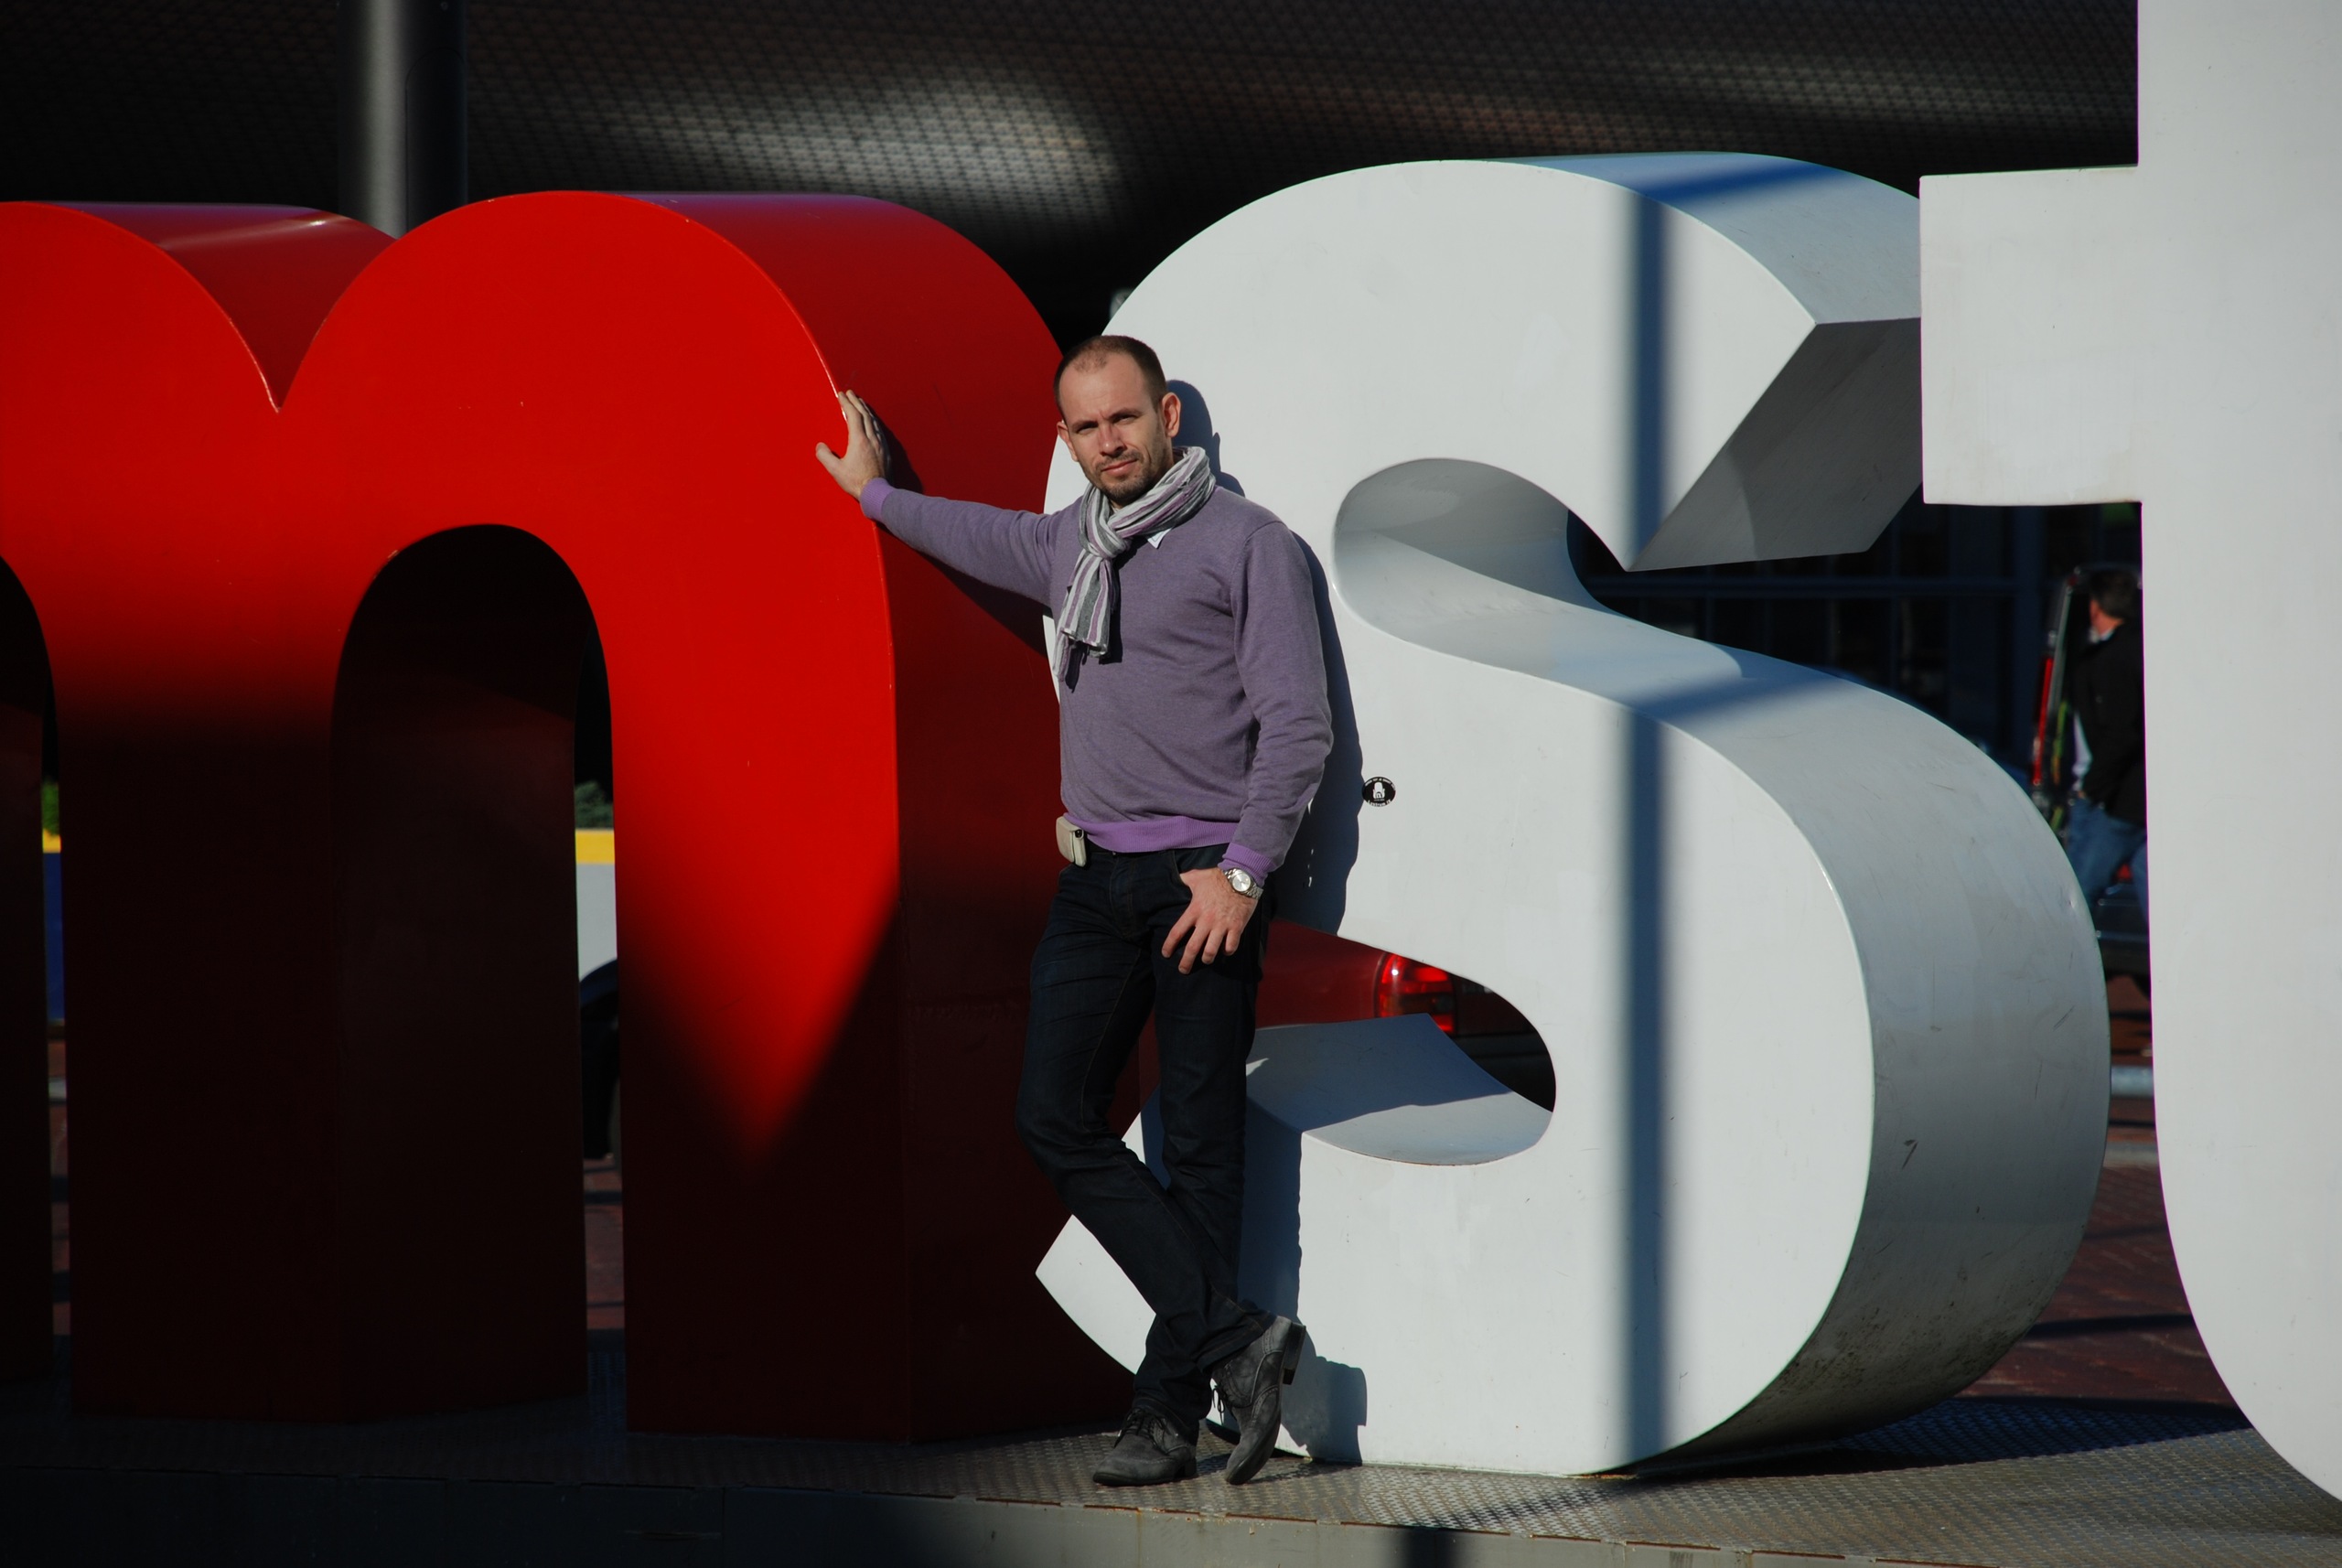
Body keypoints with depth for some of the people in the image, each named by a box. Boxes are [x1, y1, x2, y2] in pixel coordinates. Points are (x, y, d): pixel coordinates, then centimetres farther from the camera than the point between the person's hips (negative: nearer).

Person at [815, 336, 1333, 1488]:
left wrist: (1242, 870, -14)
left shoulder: (1246, 542, -3)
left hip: (1203, 874, -6)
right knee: (1055, 1116, -6)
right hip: (1095, 878, 6)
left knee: (1199, 1144, -3)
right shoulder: (1068, 547, 15)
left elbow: (1298, 725, -7)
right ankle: (1232, 1338, -6)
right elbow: (979, 538, 38)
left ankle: (1169, 1411, -2)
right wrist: (876, 494, 51)